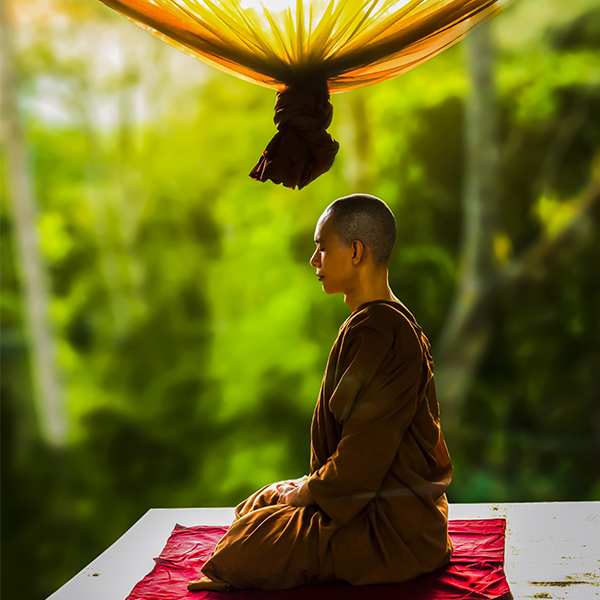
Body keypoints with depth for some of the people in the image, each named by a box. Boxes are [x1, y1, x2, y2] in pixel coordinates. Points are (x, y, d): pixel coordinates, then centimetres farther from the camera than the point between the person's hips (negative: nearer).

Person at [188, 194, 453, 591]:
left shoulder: (375, 335, -24)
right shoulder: (392, 321, 10)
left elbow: (362, 460, -24)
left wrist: (307, 492, -8)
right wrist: (313, 484, 10)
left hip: (390, 526, -10)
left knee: (240, 555, -12)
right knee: (255, 507, 19)